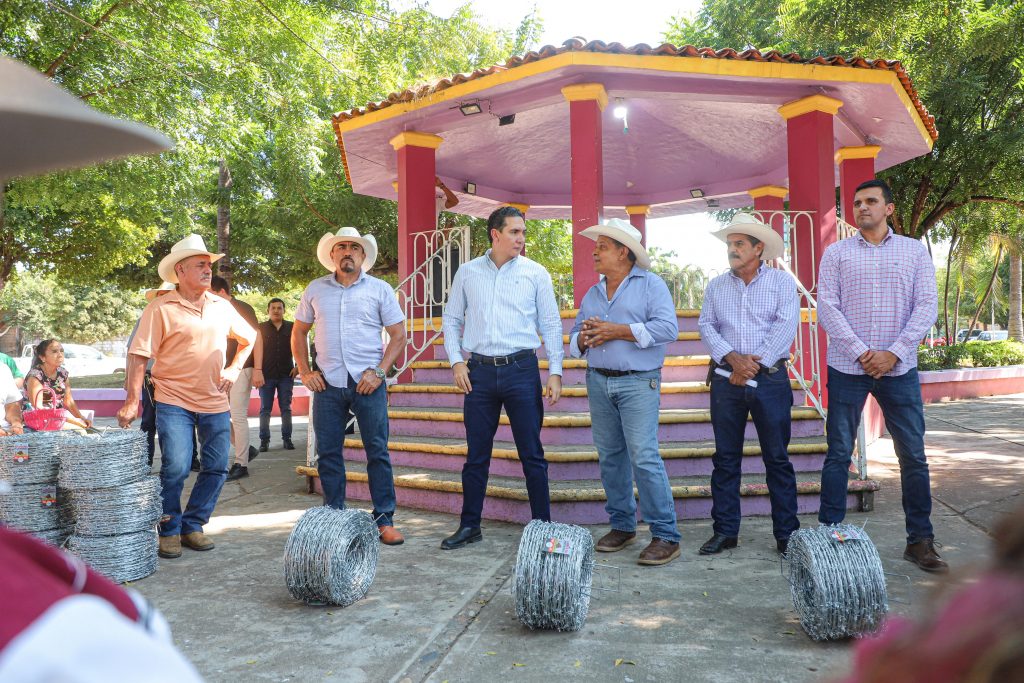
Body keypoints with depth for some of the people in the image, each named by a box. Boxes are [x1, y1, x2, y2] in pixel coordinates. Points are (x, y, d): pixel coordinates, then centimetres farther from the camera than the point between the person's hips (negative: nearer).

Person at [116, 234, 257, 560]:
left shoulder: (222, 306, 7)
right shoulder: (160, 308, -7)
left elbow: (249, 338, 21)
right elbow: (140, 355, -9)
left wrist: (234, 368, 7)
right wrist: (132, 401, -15)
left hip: (215, 402, 5)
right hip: (173, 401, -4)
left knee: (216, 468, 6)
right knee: (175, 468, -7)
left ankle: (192, 525, 22)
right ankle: (170, 531, 13)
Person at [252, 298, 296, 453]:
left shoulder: (291, 327, 7)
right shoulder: (261, 328, 4)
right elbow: (258, 349, -5)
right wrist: (257, 371, -15)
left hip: (286, 374, 1)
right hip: (267, 375, -1)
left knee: (286, 408, 4)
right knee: (265, 409, 2)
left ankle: (287, 439, 10)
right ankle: (264, 440, 6)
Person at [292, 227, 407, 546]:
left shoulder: (379, 289, 3)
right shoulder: (316, 289, 9)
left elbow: (399, 334, 1)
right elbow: (299, 331, 16)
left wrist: (379, 371, -9)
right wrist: (305, 372, 5)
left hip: (367, 383, -2)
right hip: (327, 384, 2)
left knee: (378, 451, -1)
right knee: (328, 453, 7)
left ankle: (385, 520, 7)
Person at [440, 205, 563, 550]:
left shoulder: (536, 273, 4)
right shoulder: (467, 273, 8)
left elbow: (551, 324, 5)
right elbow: (451, 320, 14)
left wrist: (555, 371, -2)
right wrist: (456, 361, 2)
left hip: (522, 369, -1)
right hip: (479, 371, 2)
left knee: (532, 454, 2)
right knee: (476, 455, 9)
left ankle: (543, 525, 13)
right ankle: (470, 526, 21)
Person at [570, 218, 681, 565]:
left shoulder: (651, 284, 0)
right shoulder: (592, 294, 18)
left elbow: (667, 328, -14)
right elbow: (576, 337, 17)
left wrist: (617, 331, -14)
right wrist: (584, 339, -7)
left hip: (638, 383, -6)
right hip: (598, 382, 6)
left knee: (644, 456, -12)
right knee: (610, 456, 9)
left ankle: (666, 535, -4)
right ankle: (622, 525, 21)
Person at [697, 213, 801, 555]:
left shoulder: (782, 281, 4)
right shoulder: (716, 286, 13)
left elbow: (785, 327, -7)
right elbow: (706, 326, 4)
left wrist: (756, 363, -14)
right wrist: (732, 357, -12)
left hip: (770, 378, -3)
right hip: (726, 381, 3)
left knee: (778, 459, 3)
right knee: (725, 459, 6)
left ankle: (787, 534, 12)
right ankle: (725, 531, 15)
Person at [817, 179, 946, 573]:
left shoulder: (914, 251, 8)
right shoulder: (836, 253, 6)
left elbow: (927, 306, 0)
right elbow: (827, 307, -3)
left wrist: (894, 353, -11)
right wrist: (861, 353, -12)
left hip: (899, 368, 1)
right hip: (847, 368, -1)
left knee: (914, 456, 4)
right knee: (838, 455, 2)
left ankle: (920, 541, 17)